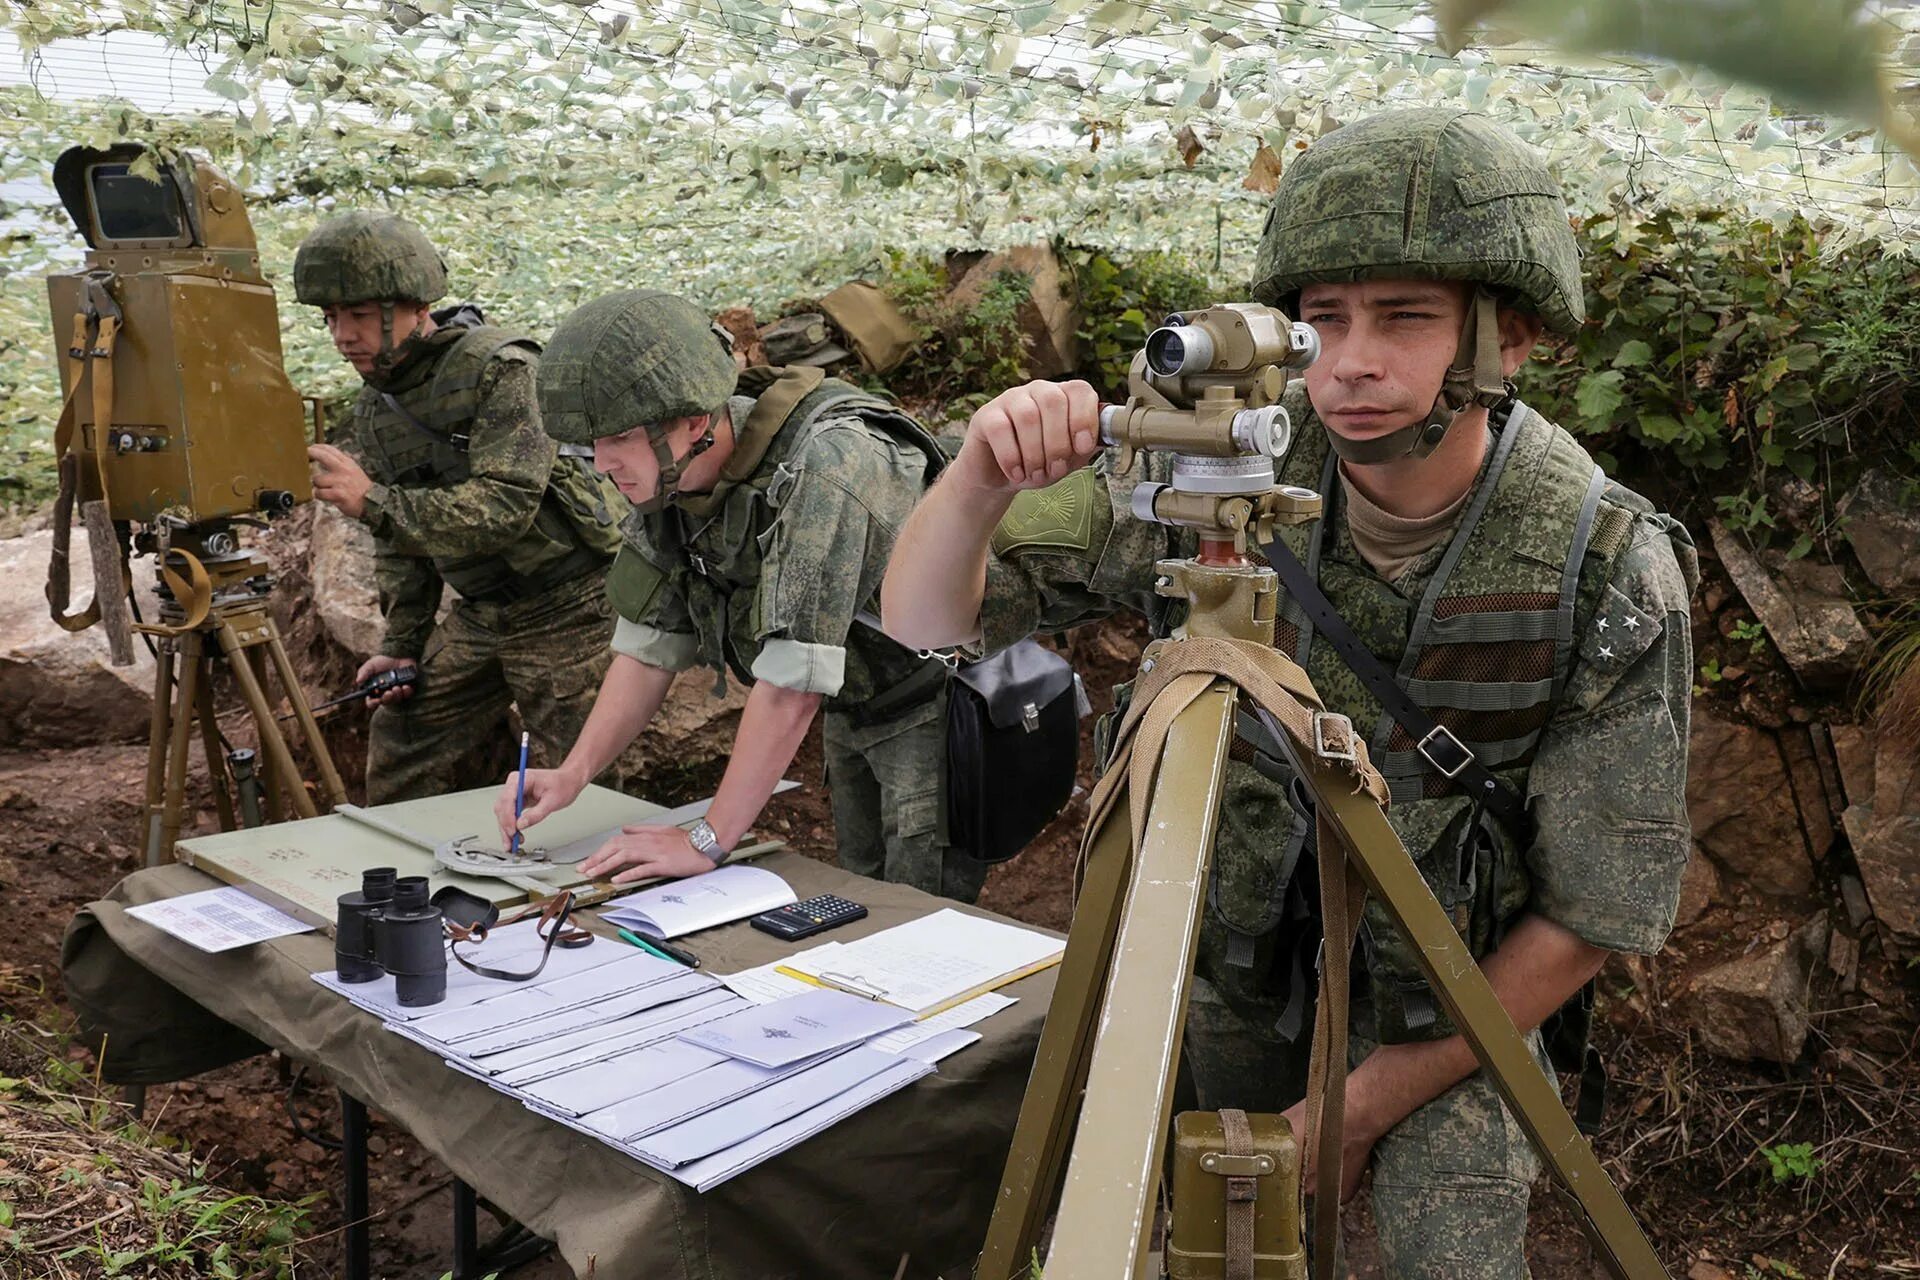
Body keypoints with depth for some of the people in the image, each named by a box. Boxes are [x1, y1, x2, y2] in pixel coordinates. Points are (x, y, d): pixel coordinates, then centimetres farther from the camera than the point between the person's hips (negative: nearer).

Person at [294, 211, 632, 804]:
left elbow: (505, 508, -30)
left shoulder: (500, 369, -19)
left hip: (566, 606, -8)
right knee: (399, 744, 14)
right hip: (479, 614, 8)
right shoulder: (374, 410, 7)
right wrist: (401, 645, 11)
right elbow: (399, 543, 16)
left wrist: (373, 501, -32)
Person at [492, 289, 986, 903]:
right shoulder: (665, 479, -8)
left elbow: (791, 683, -32)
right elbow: (650, 644, 1)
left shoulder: (821, 467, -34)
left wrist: (708, 840, -26)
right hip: (852, 711, 8)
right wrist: (572, 774, -10)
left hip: (937, 708, -7)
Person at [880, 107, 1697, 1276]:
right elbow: (925, 623, -18)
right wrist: (981, 482, -40)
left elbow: (1599, 913, -15)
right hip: (1231, 953, 2)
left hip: (1448, 1001, -2)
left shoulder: (1613, 577, -25)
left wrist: (1363, 1109, -13)